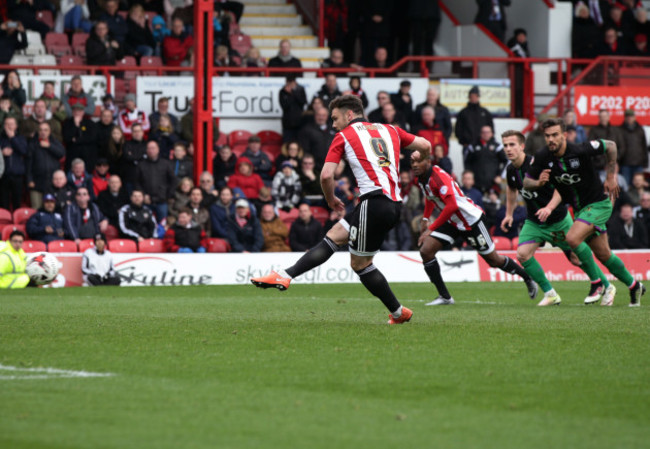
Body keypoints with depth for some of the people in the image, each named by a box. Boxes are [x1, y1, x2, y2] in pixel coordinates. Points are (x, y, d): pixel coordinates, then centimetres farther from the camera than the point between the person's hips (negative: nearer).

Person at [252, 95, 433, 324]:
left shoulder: (344, 136, 5)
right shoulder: (388, 130, 20)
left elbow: (326, 175, -4)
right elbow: (425, 145, 19)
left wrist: (331, 200, 15)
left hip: (375, 200, -8)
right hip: (394, 203, 8)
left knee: (360, 263, 2)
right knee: (333, 237, 13)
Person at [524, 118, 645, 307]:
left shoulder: (581, 151, -24)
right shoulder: (543, 157, -11)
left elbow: (610, 146, -9)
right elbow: (526, 181, -5)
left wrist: (611, 176, -7)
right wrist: (538, 183, -27)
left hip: (599, 204, -6)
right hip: (579, 209, 6)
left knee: (572, 239, -25)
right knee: (603, 254, 13)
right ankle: (634, 287, 34)